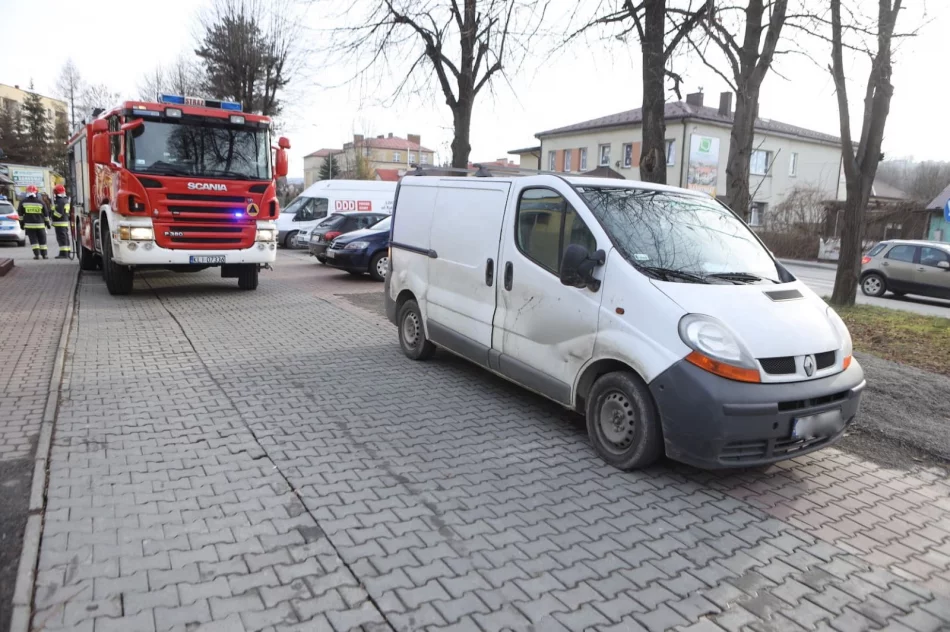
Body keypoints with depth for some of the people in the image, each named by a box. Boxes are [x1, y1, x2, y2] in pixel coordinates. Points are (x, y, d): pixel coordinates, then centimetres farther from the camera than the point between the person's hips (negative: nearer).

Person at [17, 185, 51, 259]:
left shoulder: (23, 202, -2)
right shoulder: (40, 202, -2)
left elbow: (20, 213, 3)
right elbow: (46, 214, 4)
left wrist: (21, 222, 12)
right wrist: (47, 222, 14)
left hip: (29, 224, 0)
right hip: (40, 224, 0)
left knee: (33, 240, 2)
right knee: (42, 239, 9)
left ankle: (36, 254, -7)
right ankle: (44, 254, 10)